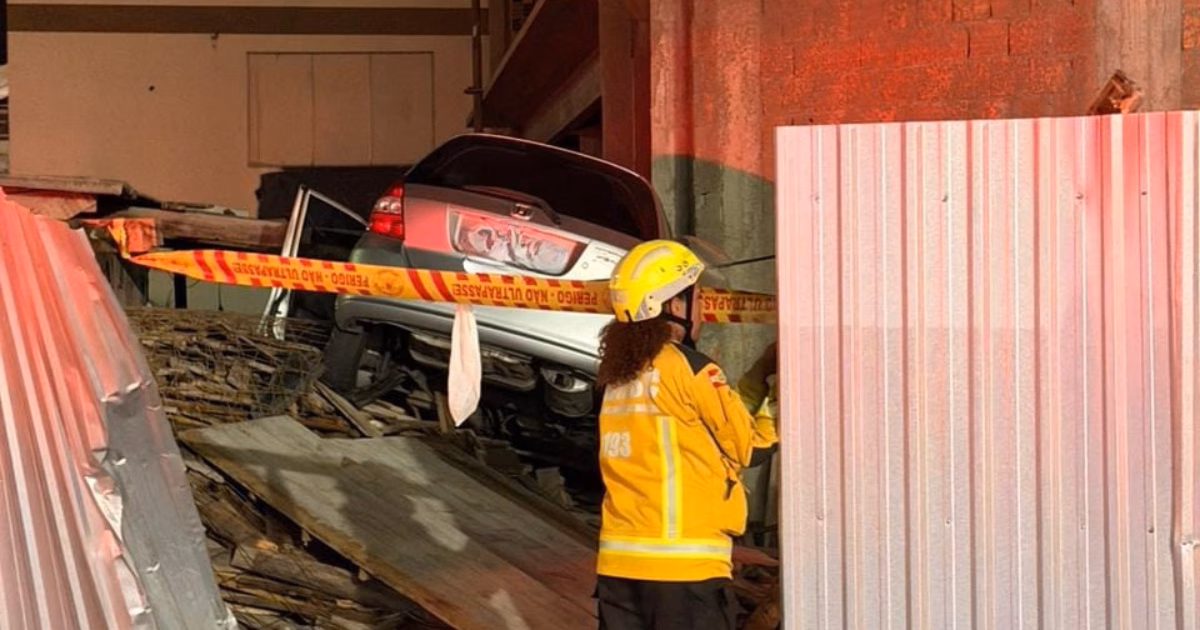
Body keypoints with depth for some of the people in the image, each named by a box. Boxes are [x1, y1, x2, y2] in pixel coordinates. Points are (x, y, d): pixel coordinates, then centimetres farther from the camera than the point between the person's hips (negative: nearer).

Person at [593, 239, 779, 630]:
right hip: (684, 566, -7)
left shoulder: (617, 373, 13)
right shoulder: (685, 366, -9)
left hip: (618, 562, 7)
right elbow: (749, 447, -2)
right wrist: (776, 407, 16)